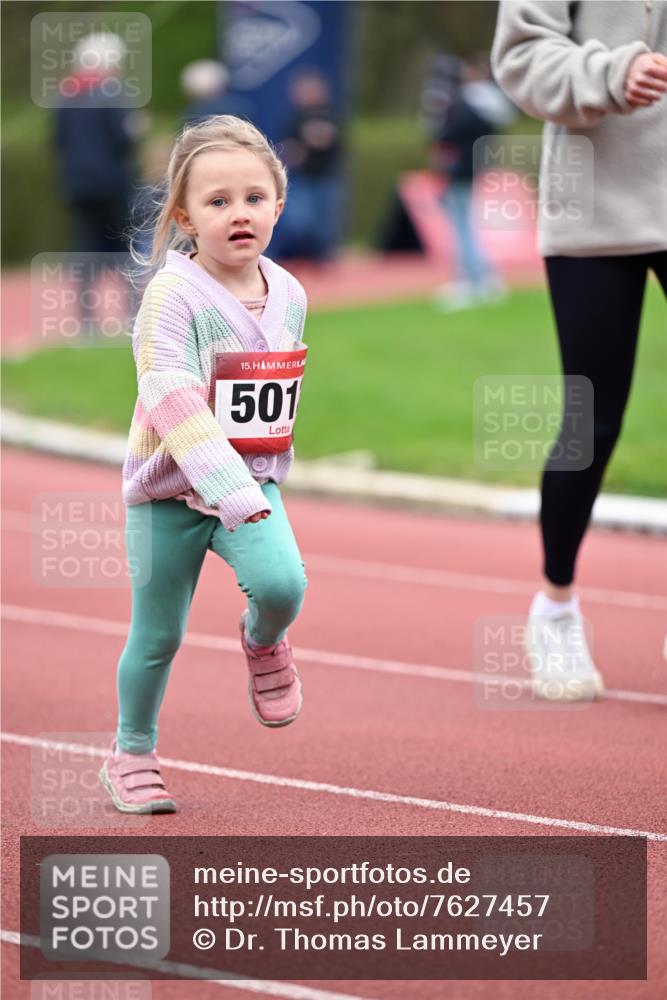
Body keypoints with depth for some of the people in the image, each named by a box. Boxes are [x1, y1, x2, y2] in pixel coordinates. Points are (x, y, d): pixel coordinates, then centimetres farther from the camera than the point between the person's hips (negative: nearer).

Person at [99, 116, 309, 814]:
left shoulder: (289, 294, 1)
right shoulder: (173, 294, -17)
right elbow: (174, 403, -26)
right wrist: (229, 488, -35)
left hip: (254, 482, 3)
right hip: (168, 492, -3)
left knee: (281, 585, -23)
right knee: (157, 635, 5)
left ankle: (263, 643, 13)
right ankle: (131, 753, 28)